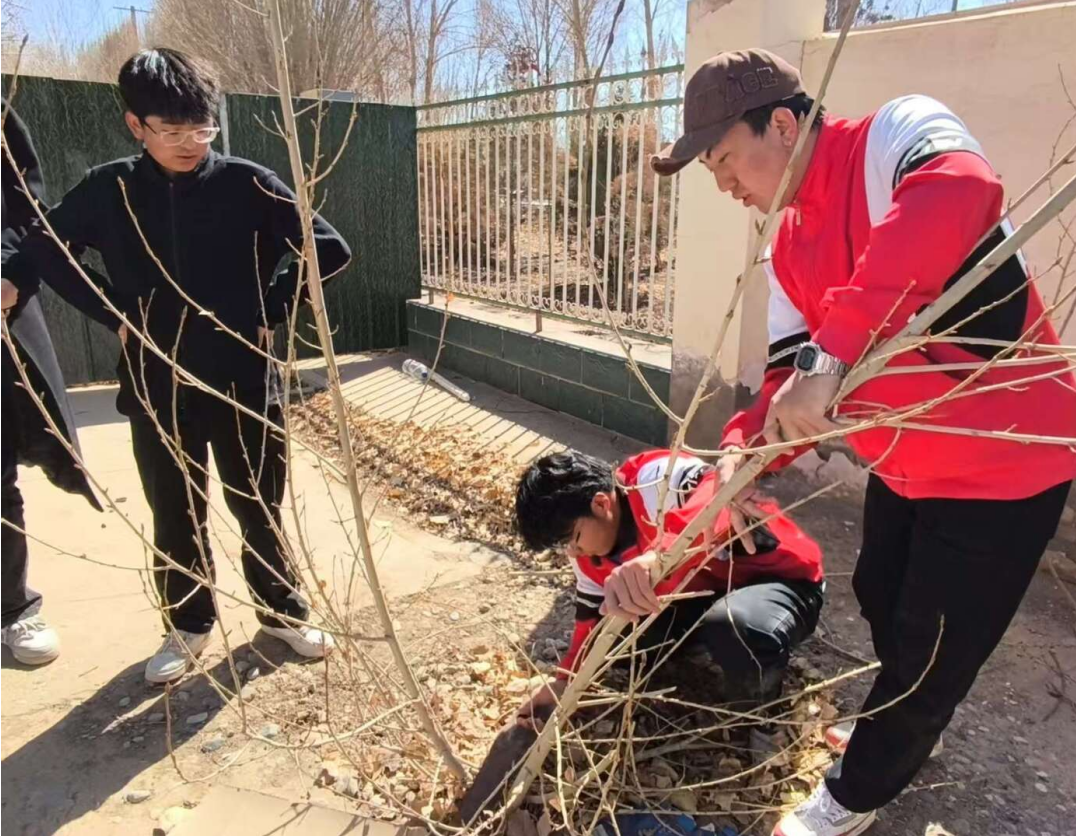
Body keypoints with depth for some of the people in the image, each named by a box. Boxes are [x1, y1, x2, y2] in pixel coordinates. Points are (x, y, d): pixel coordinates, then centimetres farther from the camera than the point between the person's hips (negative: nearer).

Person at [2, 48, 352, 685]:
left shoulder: (248, 185, -7)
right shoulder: (109, 190, -1)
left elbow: (330, 249, -5)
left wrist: (272, 309, -7)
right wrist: (112, 312, 2)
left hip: (244, 382, -2)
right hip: (157, 389, 2)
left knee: (260, 507, 12)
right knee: (175, 518, 14)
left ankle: (284, 611, 33)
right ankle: (189, 626, 35)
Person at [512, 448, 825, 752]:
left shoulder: (655, 479, -29)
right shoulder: (590, 553, -2)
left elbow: (722, 490, -51)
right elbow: (593, 616, 10)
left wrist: (657, 556, -65)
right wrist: (564, 681, 1)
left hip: (782, 577, -7)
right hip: (711, 590, 8)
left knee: (739, 629, -40)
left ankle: (761, 718, -7)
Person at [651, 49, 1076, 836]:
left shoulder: (899, 132, -21)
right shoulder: (790, 251, 2)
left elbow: (961, 196, -44)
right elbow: (790, 378, -1)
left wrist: (830, 352, -48)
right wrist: (738, 461, -18)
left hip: (1002, 460, -8)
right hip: (904, 463, 8)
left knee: (933, 649, 8)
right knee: (882, 599, 25)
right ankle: (903, 730, 55)